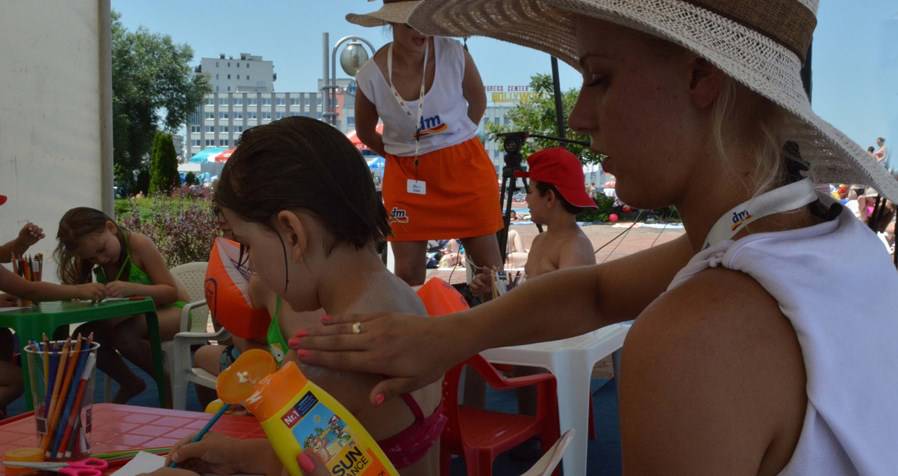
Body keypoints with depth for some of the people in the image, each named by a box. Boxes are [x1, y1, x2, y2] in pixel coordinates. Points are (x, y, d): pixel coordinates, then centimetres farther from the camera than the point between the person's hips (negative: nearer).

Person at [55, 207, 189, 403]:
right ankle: (130, 384, 6)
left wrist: (131, 288, -38)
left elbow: (172, 292, -21)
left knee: (121, 334, -32)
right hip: (134, 317, 6)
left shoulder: (139, 244, -21)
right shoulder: (90, 255, -6)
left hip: (170, 310, -6)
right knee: (84, 336, -18)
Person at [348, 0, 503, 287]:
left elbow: (478, 102, 6)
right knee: (408, 270, 2)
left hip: (464, 165, 0)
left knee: (487, 261, 5)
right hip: (405, 174, 0)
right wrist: (403, 155, 5)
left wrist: (453, 141, 7)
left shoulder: (454, 55, -14)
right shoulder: (371, 76, -13)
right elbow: (365, 132, 7)